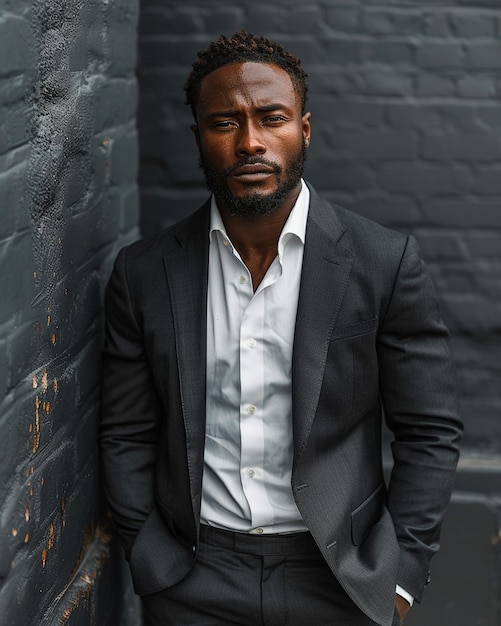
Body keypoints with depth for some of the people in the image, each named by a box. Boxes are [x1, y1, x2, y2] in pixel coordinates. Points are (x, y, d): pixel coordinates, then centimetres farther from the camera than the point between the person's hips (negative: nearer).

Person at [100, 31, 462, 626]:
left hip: (337, 577, -1)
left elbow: (429, 433, -4)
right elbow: (126, 436, 3)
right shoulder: (144, 273, -3)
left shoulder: (385, 263, -8)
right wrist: (156, 570, -3)